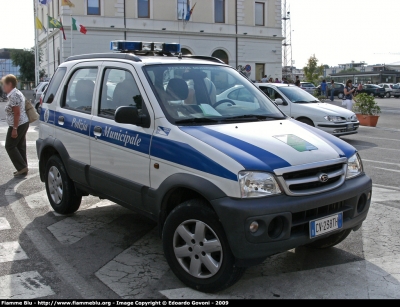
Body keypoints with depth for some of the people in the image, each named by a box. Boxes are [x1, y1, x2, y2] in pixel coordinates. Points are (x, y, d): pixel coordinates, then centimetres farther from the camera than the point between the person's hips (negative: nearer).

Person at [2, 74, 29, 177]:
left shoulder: (14, 96, -18)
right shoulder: (16, 93, 15)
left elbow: (17, 113, -23)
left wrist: (14, 129, -22)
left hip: (18, 125, -10)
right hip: (24, 123, 10)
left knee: (10, 146, -1)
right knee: (20, 146, 12)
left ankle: (22, 167, -1)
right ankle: (23, 169, 15)